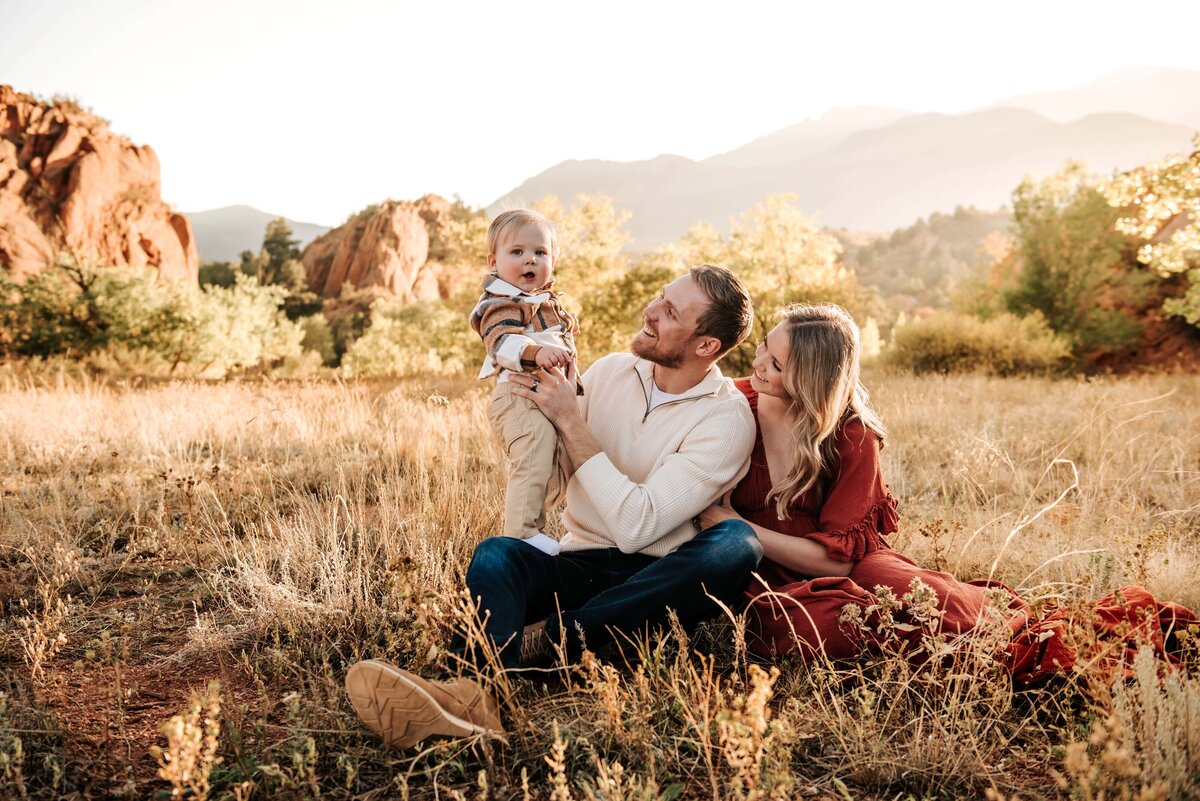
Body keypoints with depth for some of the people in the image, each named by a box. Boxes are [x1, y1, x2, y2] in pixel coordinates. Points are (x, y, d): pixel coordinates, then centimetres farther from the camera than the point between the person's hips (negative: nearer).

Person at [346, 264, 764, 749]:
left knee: (737, 544, -32)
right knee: (496, 552, -25)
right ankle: (483, 685, -55)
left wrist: (570, 421, -18)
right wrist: (530, 398, -10)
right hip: (583, 563, 4)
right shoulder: (610, 372, 7)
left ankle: (550, 637, -31)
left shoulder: (727, 418, -10)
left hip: (658, 582, -3)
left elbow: (636, 526, -20)